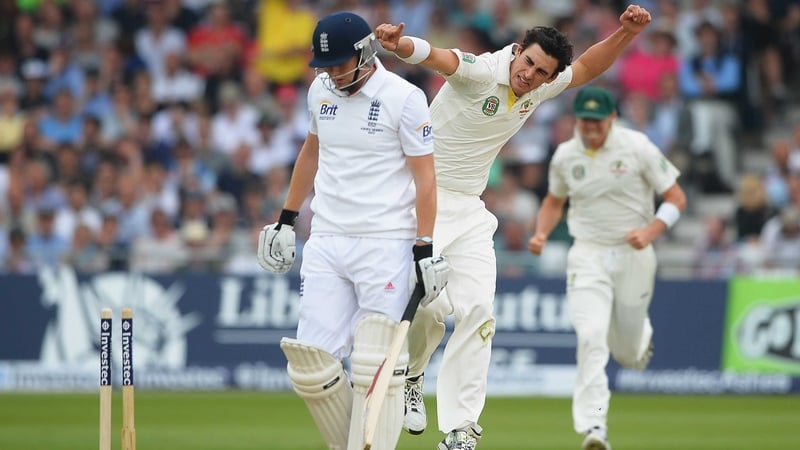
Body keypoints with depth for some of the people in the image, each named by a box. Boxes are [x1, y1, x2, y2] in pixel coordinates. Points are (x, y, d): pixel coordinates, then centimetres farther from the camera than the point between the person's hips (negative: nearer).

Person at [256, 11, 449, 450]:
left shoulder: (404, 98, -8)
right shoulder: (320, 90, 9)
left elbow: (425, 178, -7)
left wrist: (425, 250, -12)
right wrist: (286, 219, 25)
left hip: (385, 245, -5)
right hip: (325, 244, 5)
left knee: (375, 366, -9)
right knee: (310, 366, -2)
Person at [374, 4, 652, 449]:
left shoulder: (540, 88, 3)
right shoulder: (482, 71, -18)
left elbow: (587, 68, 19)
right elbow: (436, 56, -38)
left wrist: (626, 32, 3)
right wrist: (400, 44, -60)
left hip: (469, 210, 6)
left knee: (477, 309, -6)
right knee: (428, 305, -14)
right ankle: (409, 376, 21)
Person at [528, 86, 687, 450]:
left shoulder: (637, 148, -8)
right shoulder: (565, 155, 2)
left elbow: (676, 198, -4)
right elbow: (554, 200, 20)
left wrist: (650, 231, -21)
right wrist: (541, 234, 1)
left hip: (633, 254, -1)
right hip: (588, 256, 1)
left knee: (628, 354, 10)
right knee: (591, 337, -21)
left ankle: (641, 336, 49)